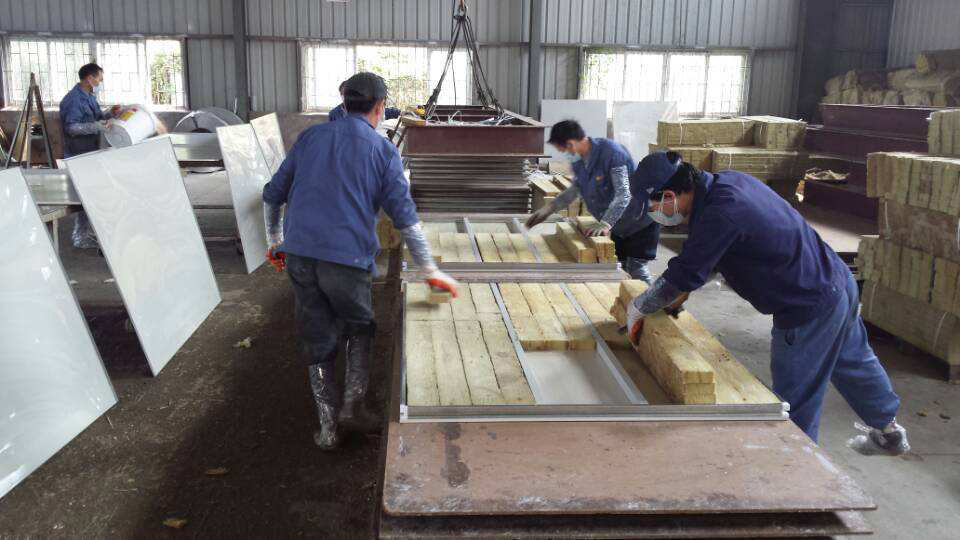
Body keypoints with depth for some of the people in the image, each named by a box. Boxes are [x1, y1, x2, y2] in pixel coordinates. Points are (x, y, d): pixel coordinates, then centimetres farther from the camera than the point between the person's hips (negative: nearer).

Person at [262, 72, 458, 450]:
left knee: (317, 341, 13)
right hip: (347, 261, -3)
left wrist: (275, 242, 28)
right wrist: (431, 272, 0)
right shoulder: (382, 151, 1)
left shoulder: (311, 137, 12)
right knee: (359, 329, 22)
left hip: (299, 256, 3)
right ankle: (353, 404, 13)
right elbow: (405, 218, -4)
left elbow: (273, 195, 15)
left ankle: (328, 427, 19)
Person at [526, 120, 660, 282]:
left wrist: (605, 224, -44)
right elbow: (576, 188, 13)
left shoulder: (612, 152, -30)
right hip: (617, 223, 8)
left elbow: (623, 194, -35)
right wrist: (549, 208, 4)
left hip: (640, 221, -8)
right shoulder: (578, 160, -5)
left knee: (635, 269, -9)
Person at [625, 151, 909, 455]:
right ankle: (889, 432, 50)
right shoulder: (728, 180, 1)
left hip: (811, 309, -10)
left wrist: (637, 308, -7)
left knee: (795, 400, 7)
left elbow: (683, 277, -22)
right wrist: (681, 290, 9)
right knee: (854, 362, 29)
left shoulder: (719, 215, -29)